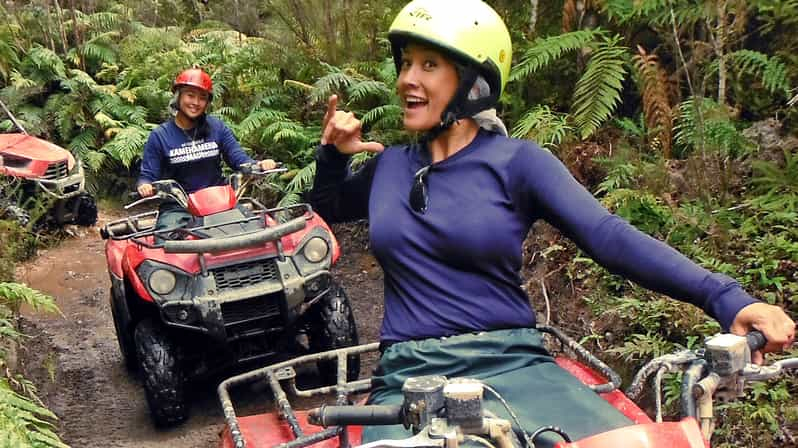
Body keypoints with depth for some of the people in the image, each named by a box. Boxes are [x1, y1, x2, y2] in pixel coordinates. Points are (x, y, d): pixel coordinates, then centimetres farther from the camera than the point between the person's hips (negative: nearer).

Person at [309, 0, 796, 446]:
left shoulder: (517, 161, 0)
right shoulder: (389, 165, 12)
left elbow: (610, 236, -12)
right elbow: (328, 209, 33)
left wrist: (725, 298, -24)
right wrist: (333, 154, 12)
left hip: (513, 365, -2)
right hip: (409, 377, 2)